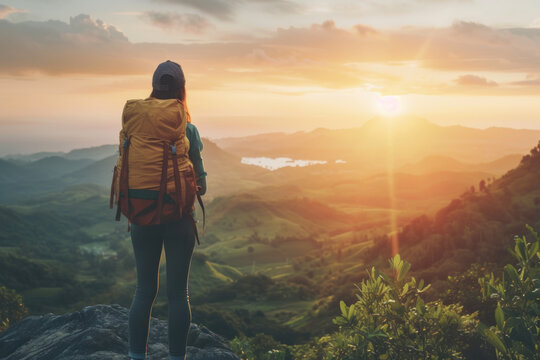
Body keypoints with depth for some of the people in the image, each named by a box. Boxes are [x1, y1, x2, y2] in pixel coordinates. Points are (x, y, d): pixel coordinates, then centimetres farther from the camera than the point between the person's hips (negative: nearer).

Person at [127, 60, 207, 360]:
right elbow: (201, 186, -6)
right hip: (179, 220, -2)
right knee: (177, 293, 6)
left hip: (143, 219, 2)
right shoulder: (188, 131, -9)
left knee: (144, 291, 12)